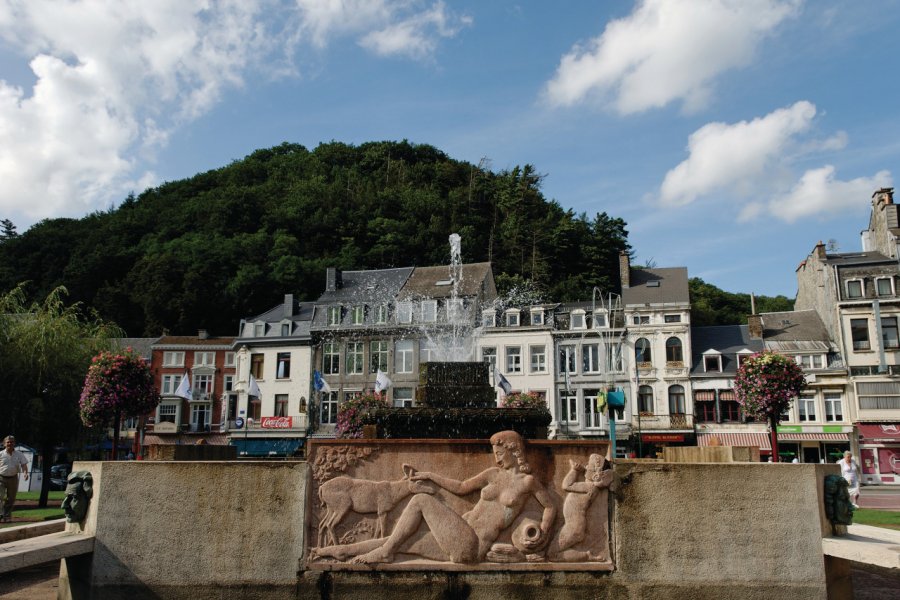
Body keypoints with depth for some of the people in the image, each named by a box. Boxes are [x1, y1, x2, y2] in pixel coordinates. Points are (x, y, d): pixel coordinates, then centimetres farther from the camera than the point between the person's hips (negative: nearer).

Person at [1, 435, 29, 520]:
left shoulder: (19, 454, 2)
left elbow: (23, 464, -3)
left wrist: (25, 472, -21)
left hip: (13, 478, 2)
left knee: (11, 499, 8)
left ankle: (7, 516, 20)